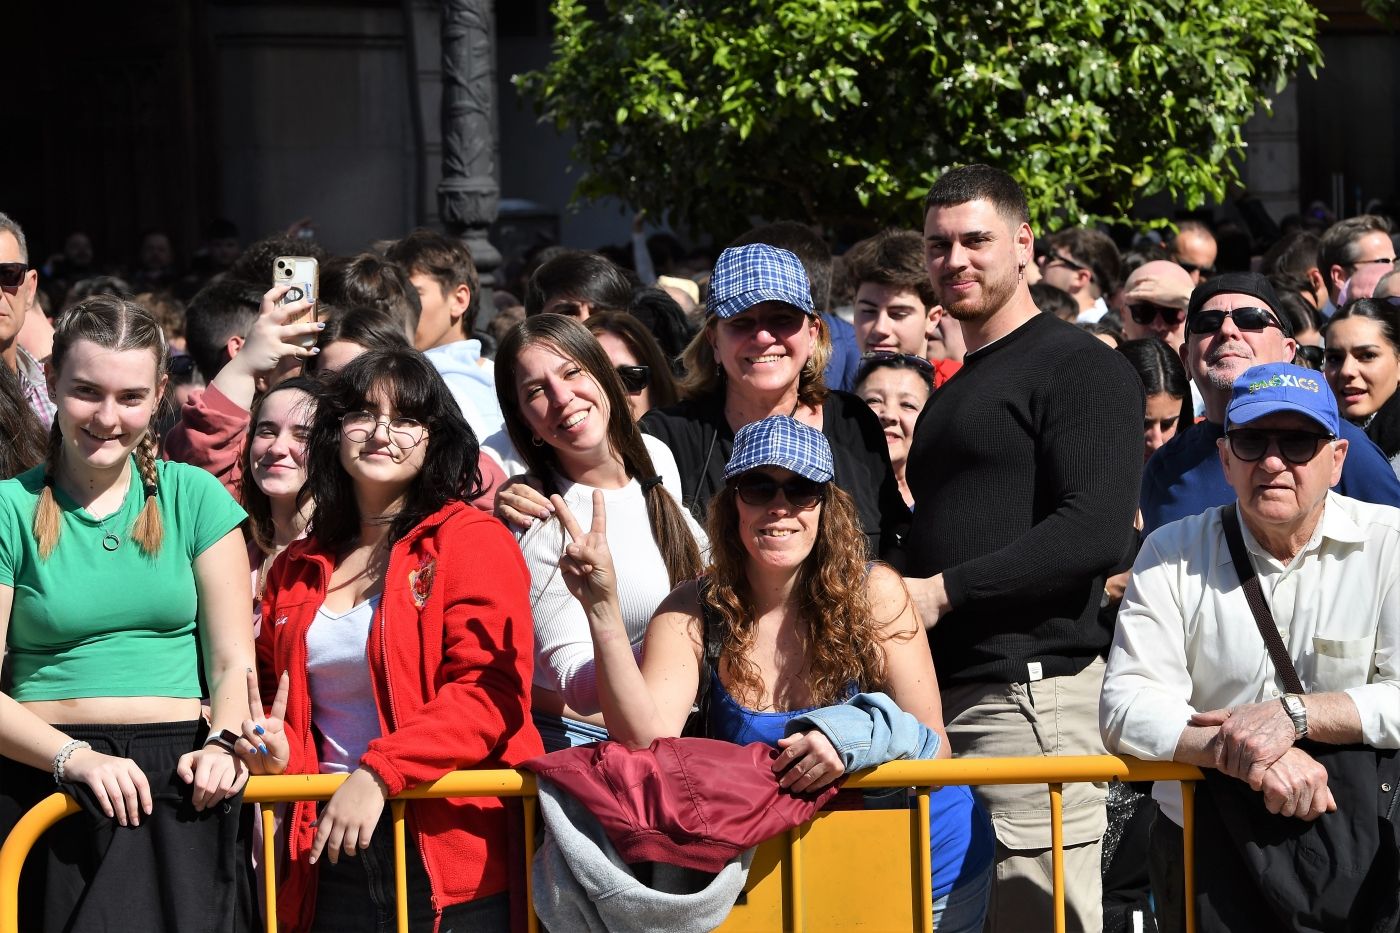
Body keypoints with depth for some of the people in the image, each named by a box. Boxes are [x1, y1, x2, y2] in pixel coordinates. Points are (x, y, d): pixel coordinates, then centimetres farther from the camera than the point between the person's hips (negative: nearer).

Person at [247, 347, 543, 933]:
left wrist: (378, 772, -22)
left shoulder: (472, 539, -2)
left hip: (446, 848, -5)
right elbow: (274, 694, 27)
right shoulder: (296, 570, 16)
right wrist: (281, 749, 4)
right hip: (329, 849, 5)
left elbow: (489, 690, -14)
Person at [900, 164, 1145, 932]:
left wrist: (943, 592, -15)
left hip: (1033, 691, -9)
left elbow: (1096, 532, -16)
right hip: (943, 694, 9)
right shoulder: (952, 394, 24)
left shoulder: (1079, 368, -4)